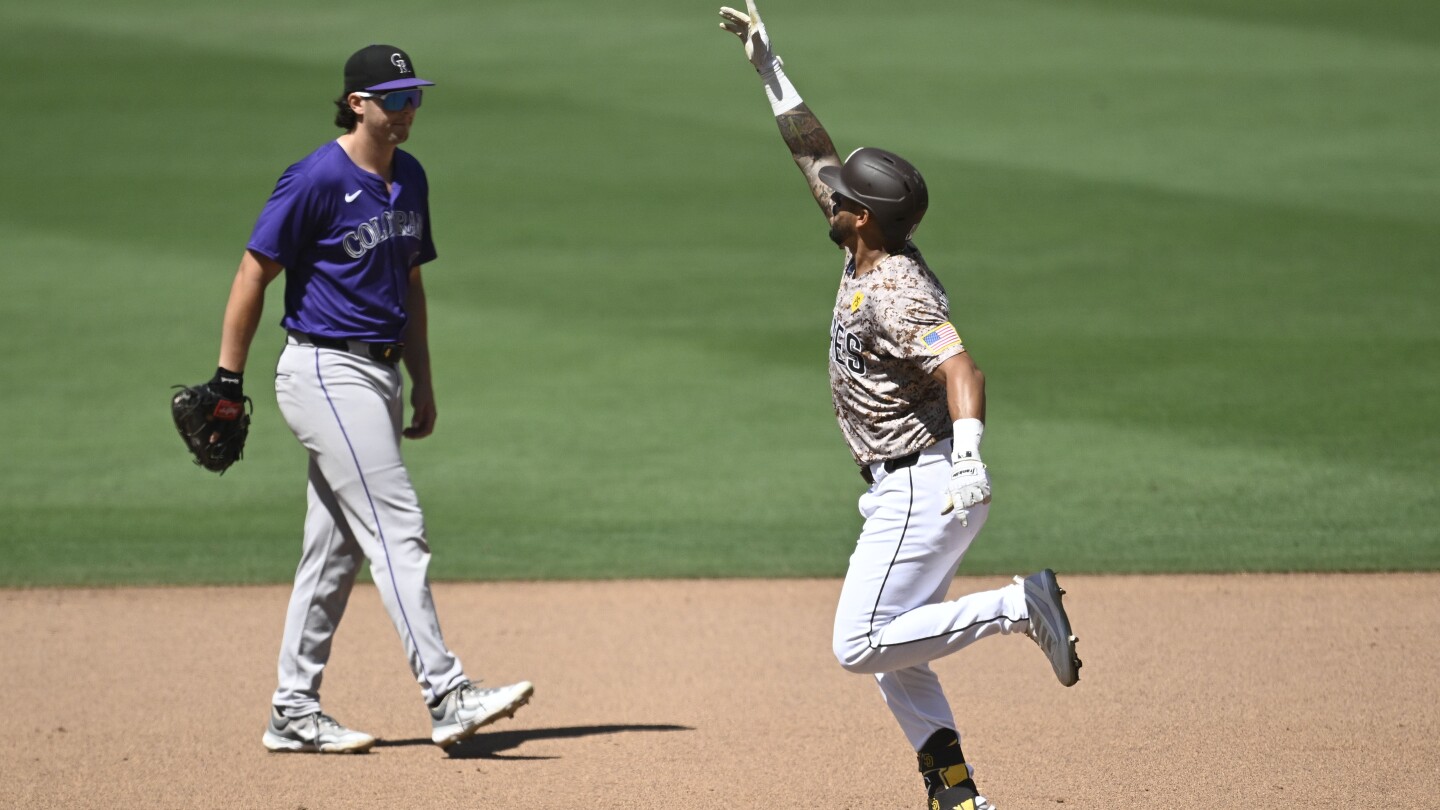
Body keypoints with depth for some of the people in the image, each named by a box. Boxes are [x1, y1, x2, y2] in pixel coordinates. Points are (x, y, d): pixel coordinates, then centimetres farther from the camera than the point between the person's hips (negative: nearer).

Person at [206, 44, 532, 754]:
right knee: (396, 528, -15)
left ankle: (294, 715, 15)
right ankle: (447, 697, -19)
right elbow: (253, 275, -11)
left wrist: (422, 380, 19)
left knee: (336, 549, 10)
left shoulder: (408, 179, 12)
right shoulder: (318, 180, -13)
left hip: (378, 372, 9)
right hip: (326, 372, -9)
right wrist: (227, 383, -11)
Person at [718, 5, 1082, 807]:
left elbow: (961, 368, -35)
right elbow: (814, 149, 16)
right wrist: (771, 66, 16)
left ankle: (1021, 605, -11)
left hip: (923, 489, -10)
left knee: (862, 644, -12)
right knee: (893, 654, 9)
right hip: (905, 488, 10)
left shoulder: (893, 294, -21)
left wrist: (969, 454, -50)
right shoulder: (870, 257, 7)